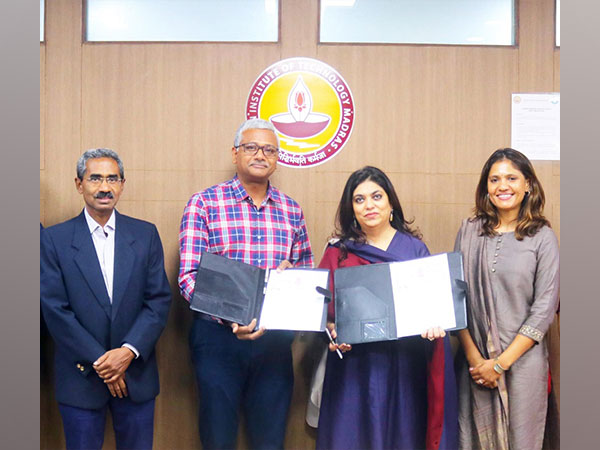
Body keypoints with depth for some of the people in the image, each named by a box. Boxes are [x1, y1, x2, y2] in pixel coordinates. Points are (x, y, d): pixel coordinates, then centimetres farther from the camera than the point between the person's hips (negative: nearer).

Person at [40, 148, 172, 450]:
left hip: (136, 374, 2)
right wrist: (98, 361, -11)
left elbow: (160, 299, 0)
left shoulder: (145, 235, 4)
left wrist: (129, 351, -13)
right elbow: (54, 308, -7)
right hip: (80, 377, -1)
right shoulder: (54, 239, -2)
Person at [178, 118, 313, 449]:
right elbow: (189, 277, -11)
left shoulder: (291, 211, 8)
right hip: (218, 336, -3)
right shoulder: (204, 204, -3)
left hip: (274, 339, 3)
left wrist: (291, 273, -10)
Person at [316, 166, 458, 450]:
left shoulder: (414, 248, 6)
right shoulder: (338, 253, 5)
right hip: (355, 365, 0)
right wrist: (332, 331, -15)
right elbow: (321, 307, 4)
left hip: (406, 365, 0)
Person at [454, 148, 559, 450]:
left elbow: (544, 308, -5)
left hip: (522, 359, -1)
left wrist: (501, 363, -9)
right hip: (474, 359, 2)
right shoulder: (470, 230, 3)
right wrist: (473, 356, -6)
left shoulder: (542, 237, -2)